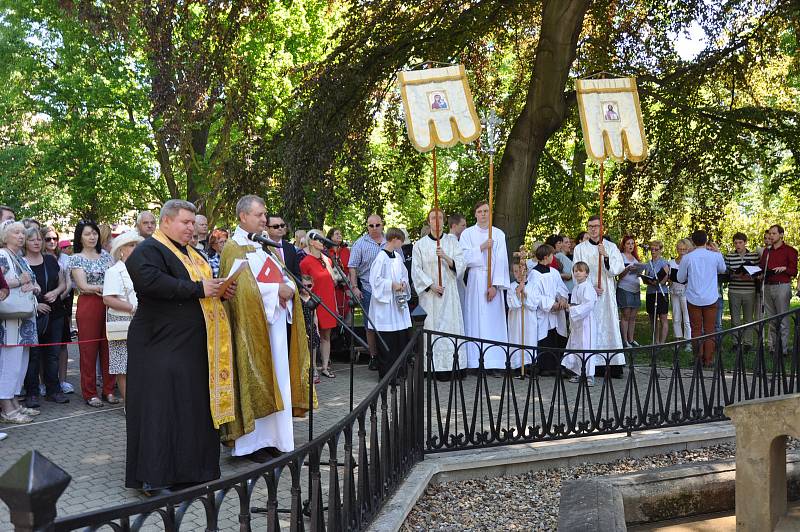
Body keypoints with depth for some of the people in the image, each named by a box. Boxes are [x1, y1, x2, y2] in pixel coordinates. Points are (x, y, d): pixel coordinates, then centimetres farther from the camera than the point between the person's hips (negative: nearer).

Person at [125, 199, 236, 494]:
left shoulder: (190, 253, 19)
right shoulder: (148, 250, -9)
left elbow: (204, 282, 29)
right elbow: (151, 281, -27)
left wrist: (221, 289, 5)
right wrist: (197, 288, -23)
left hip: (193, 345, 9)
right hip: (162, 344, -9)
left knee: (193, 402, 10)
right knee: (160, 406, -7)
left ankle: (187, 468, 19)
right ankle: (153, 477, -1)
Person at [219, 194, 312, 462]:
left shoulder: (263, 246, 18)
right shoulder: (234, 247, -7)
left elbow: (283, 277, 16)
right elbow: (242, 287, -18)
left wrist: (288, 289, -5)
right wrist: (276, 291, -17)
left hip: (276, 323, 8)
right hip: (252, 325, -8)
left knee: (274, 379, 9)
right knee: (253, 382, -5)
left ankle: (269, 438, 15)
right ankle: (251, 443, 1)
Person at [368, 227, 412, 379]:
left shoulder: (397, 256, 11)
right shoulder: (381, 257, -13)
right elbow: (375, 279, -16)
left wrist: (403, 283, 4)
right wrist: (392, 284, -16)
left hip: (398, 302, 8)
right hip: (385, 303, -8)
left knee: (402, 336, 9)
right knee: (387, 342, -4)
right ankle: (386, 374, 4)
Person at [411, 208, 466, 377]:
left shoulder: (452, 241, 9)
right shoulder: (420, 244, 5)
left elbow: (460, 264, 0)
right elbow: (416, 270, 1)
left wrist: (446, 257, -18)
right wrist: (431, 285, -10)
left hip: (450, 292, 1)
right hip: (430, 293, -1)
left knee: (452, 324, -3)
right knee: (433, 327, -4)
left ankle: (454, 365, -1)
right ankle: (438, 367, -3)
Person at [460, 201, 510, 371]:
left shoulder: (499, 234, 6)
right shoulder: (467, 234, 7)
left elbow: (501, 261, -1)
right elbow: (465, 258, -3)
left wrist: (495, 285, -10)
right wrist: (482, 247, -12)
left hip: (493, 281, 0)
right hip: (475, 279, 0)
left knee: (494, 319, -3)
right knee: (476, 318, -3)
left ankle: (494, 361, -3)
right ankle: (476, 362, -2)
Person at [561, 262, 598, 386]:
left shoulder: (587, 287, -12)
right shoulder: (575, 288, 15)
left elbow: (588, 304, -24)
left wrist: (573, 309, -23)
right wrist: (571, 324, 21)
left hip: (586, 321, -9)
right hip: (576, 323, 9)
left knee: (586, 347, -8)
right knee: (575, 347, 11)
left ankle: (589, 375, -4)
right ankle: (578, 373, 21)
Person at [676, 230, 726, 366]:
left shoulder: (687, 258, -7)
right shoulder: (715, 256, -4)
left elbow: (680, 278, 4)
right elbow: (722, 270, 18)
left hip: (694, 299, -1)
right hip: (710, 299, 1)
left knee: (696, 330, 7)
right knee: (709, 330, 7)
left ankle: (698, 359, 6)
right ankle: (708, 360, 7)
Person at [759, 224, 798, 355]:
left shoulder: (789, 251, 1)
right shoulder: (767, 251, 18)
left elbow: (794, 271, -2)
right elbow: (761, 267, 21)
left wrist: (784, 269, -21)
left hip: (782, 286, -6)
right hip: (768, 287, 6)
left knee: (783, 320, -7)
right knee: (771, 319, 6)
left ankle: (784, 349, -5)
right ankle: (773, 348, 10)